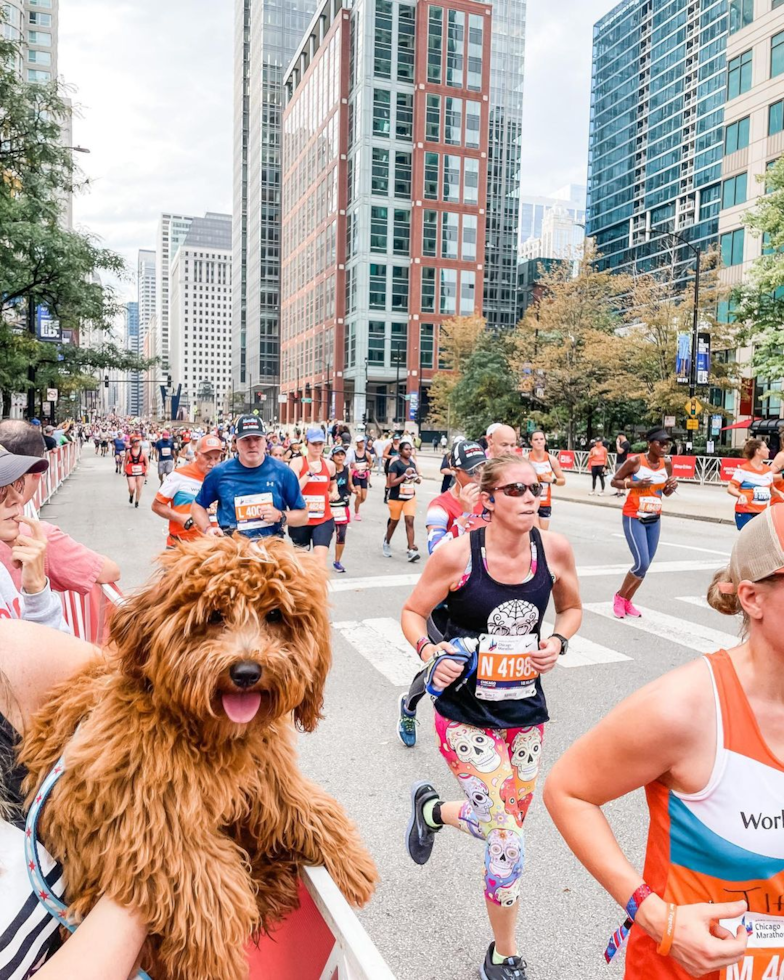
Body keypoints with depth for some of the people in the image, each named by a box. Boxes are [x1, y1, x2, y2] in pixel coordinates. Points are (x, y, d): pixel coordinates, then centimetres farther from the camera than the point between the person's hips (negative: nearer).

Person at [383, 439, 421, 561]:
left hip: (410, 497, 4)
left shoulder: (412, 463, 6)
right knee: (394, 522, 12)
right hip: (396, 497, -4)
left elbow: (416, 475, 24)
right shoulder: (395, 464, -13)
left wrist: (418, 479, 0)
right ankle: (387, 542, 38)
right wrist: (405, 475, -24)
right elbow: (391, 483, -19)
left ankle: (411, 550, -10)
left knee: (410, 521, -8)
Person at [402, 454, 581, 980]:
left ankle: (432, 809, 51)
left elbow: (572, 607, 10)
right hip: (467, 714, -4)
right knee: (508, 842, -4)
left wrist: (557, 642, -10)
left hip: (527, 712, 5)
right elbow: (413, 612, -5)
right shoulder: (456, 554, -18)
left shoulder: (554, 549, -8)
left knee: (505, 827, 19)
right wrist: (430, 653, -24)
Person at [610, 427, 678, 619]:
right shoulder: (635, 461, -13)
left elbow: (666, 493, 14)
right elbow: (614, 481, -5)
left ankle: (627, 601, 25)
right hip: (634, 518, -6)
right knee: (642, 564, -13)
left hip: (654, 520, 6)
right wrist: (634, 483, -21)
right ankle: (620, 597, 10)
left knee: (646, 565, 8)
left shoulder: (667, 464, 2)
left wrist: (672, 487, -9)